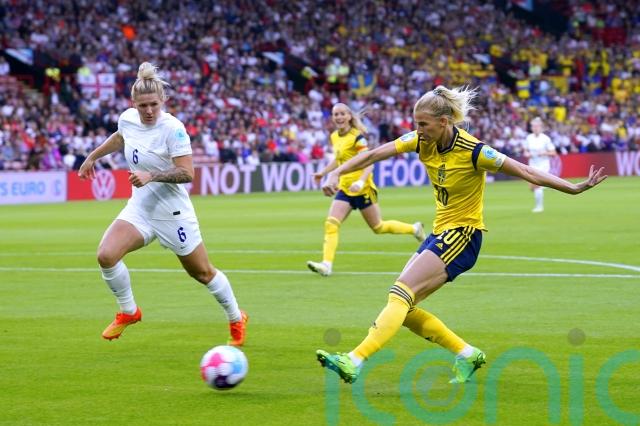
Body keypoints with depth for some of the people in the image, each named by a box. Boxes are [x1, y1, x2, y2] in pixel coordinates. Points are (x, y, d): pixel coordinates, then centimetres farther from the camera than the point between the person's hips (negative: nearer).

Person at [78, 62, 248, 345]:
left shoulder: (172, 128, -21)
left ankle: (236, 319, 34)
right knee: (106, 255, -17)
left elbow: (187, 173, -23)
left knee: (202, 272, 9)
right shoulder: (127, 119, -3)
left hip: (172, 211, -5)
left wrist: (151, 176, -32)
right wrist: (93, 157, 28)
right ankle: (128, 312, 7)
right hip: (139, 207, 5)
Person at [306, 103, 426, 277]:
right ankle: (327, 264, -19)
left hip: (362, 190, -6)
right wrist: (323, 172, 18)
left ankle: (414, 229, 30)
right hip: (345, 189, 6)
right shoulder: (334, 137, 7)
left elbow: (369, 162, -23)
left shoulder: (357, 137, -16)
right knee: (331, 223, -13)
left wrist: (361, 181, -36)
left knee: (378, 227, 8)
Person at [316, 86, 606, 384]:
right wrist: (335, 173, -16)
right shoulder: (422, 141, -3)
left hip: (463, 236, -8)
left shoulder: (473, 151, -20)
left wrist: (576, 188, -18)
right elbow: (374, 155, -4)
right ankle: (467, 354, 13)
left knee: (401, 294, -20)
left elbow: (527, 173, -16)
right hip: (440, 233, 8)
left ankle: (355, 362, -27)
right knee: (404, 308, 2)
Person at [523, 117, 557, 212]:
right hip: (533, 165, 5)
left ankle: (539, 206, -3)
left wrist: (544, 153, -22)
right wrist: (527, 154, -8)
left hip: (543, 165, -5)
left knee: (537, 185, -17)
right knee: (532, 187, 0)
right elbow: (526, 151, 14)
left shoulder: (546, 139, -10)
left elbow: (553, 153, -7)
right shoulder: (529, 138, 3)